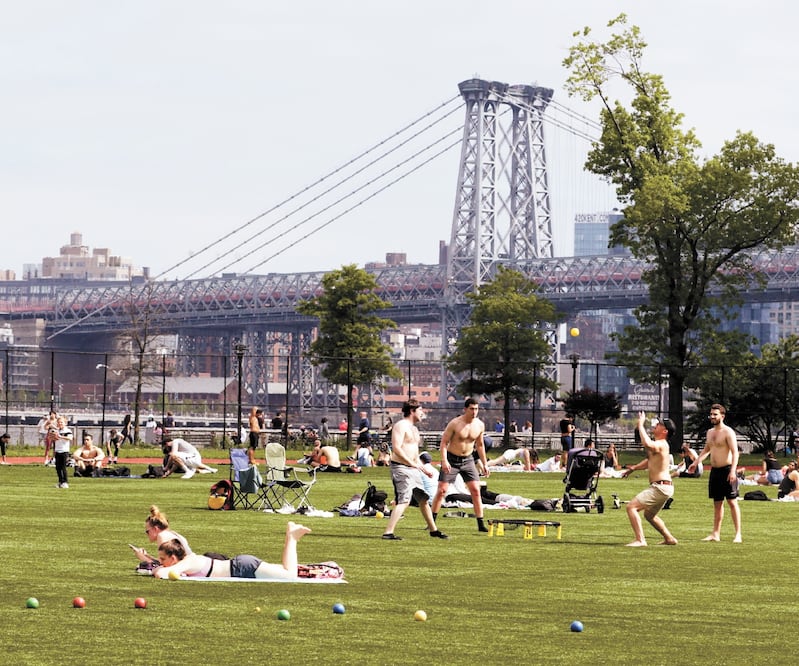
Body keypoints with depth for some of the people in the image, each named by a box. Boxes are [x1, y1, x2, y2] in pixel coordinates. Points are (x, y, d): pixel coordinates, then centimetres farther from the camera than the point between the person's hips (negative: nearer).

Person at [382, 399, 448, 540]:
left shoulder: (414, 428, 20)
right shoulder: (401, 426, -11)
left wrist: (424, 469, 22)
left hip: (413, 468, 10)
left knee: (423, 499, 15)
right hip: (401, 468, -10)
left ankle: (433, 530, 27)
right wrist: (413, 463, -21)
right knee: (403, 500, -18)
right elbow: (396, 448, -21)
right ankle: (388, 532, -22)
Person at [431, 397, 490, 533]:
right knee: (442, 490, -5)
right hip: (452, 459, -4)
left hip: (468, 460, 4)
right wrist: (444, 460, -24)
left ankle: (481, 524, -1)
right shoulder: (455, 424, -15)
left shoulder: (480, 425, 0)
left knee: (476, 490, -5)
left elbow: (480, 445, 14)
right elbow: (444, 442, -12)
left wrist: (485, 464, 14)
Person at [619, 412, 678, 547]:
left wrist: (641, 425, -29)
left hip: (660, 487, -11)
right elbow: (649, 461, 33)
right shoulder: (658, 444, 16)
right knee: (649, 515, 30)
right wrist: (634, 468, 21)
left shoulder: (661, 444, -17)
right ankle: (669, 539, 35)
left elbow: (647, 443, -40)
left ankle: (640, 540, -20)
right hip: (663, 487, 11)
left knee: (631, 506, -15)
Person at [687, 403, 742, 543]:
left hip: (727, 470, -8)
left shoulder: (728, 432, -11)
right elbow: (706, 449, 29)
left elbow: (735, 452, -18)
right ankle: (715, 534, 14)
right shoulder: (710, 432, 14)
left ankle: (738, 534, -5)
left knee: (732, 502, -6)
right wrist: (696, 462, 18)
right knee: (717, 503, 11)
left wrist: (733, 470, -28)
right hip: (714, 470, 8)